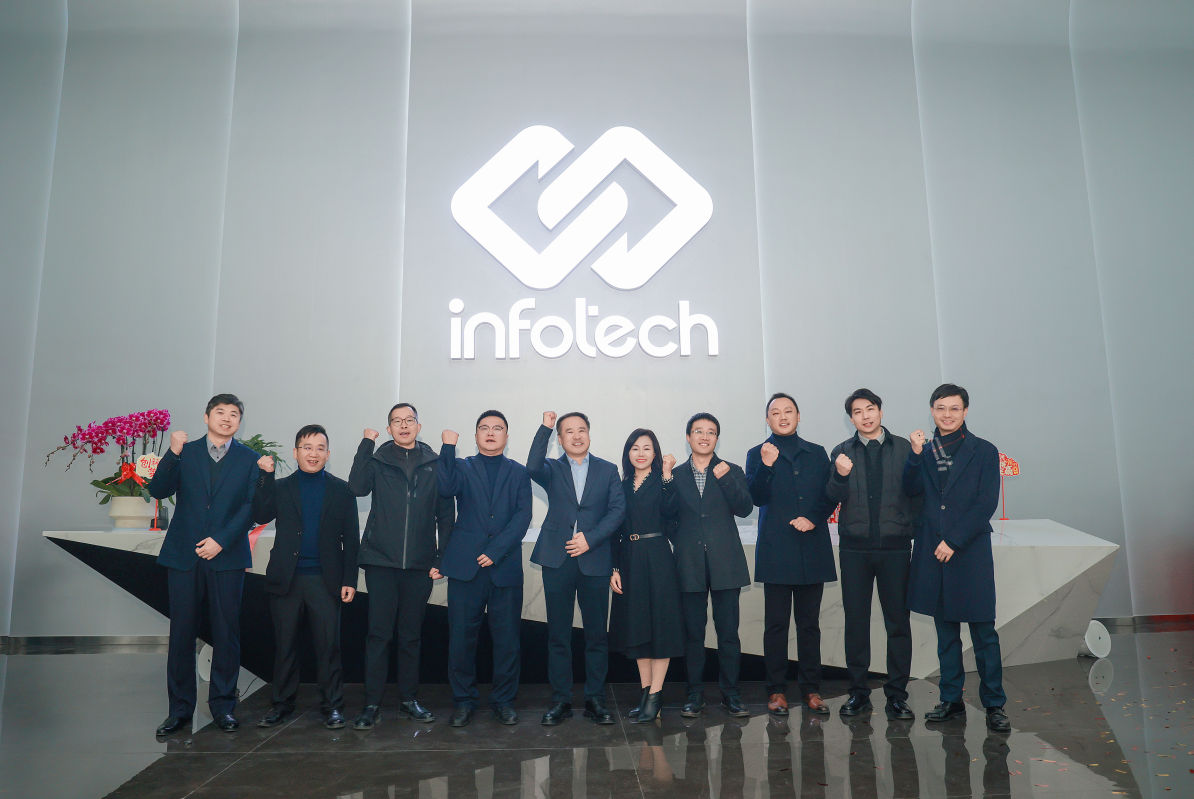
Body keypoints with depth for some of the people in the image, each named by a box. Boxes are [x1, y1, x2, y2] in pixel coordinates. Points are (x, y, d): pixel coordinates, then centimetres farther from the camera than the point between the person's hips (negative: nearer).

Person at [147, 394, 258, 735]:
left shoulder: (249, 459, 6)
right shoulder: (185, 452, 10)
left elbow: (251, 507, -1)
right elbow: (158, 491, -1)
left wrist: (221, 540, -10)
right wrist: (173, 454, -14)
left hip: (227, 556, -1)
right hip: (184, 556, 1)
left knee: (226, 633, 2)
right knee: (181, 633, 4)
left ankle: (223, 705, 15)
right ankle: (180, 708, 16)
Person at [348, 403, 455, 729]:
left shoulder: (435, 464, 6)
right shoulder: (378, 459, 6)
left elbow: (446, 514, 6)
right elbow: (357, 486, -13)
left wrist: (442, 558, 0)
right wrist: (366, 443, -11)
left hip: (420, 564, 1)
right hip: (381, 560, -1)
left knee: (411, 635, 10)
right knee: (379, 633, -1)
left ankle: (409, 700, 20)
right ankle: (372, 704, 6)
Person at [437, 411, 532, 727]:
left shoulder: (518, 472, 12)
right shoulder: (462, 466, 12)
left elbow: (523, 516, 0)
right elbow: (445, 488, -10)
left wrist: (496, 550, -10)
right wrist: (448, 447, -11)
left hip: (505, 566, 0)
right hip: (465, 565, 0)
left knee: (507, 637, 2)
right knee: (461, 635, 2)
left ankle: (503, 700, 17)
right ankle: (464, 700, 17)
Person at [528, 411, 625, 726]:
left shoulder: (608, 470, 11)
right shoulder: (552, 469, 9)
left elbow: (617, 509, 1)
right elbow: (532, 468, -15)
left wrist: (590, 538, -10)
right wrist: (544, 428, -15)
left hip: (594, 560, 0)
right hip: (557, 560, 0)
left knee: (596, 634, 4)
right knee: (558, 634, 5)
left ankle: (595, 699, 16)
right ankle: (561, 700, 14)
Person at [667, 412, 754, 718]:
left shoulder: (731, 472, 8)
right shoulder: (676, 475, 9)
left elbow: (744, 508, -5)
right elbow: (667, 512, -4)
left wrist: (725, 478, -16)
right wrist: (667, 481, -17)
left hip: (725, 563, 0)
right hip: (691, 565, 1)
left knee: (728, 631, 3)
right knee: (693, 632, 7)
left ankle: (731, 693, 15)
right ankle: (695, 693, 17)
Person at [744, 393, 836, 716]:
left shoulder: (816, 453, 13)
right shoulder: (758, 455, 6)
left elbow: (830, 496, 10)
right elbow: (756, 498, -6)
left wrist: (814, 518, -6)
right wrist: (766, 466, -20)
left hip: (812, 550, 2)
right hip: (776, 552, -2)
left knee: (809, 623, 7)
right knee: (776, 623, 2)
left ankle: (811, 689, 15)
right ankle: (776, 690, 9)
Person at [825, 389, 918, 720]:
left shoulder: (904, 448, 6)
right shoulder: (842, 452, 8)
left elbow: (916, 493, 6)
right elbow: (833, 497, -1)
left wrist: (911, 527, -4)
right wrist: (840, 475, -20)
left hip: (895, 546, 0)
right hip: (855, 547, 1)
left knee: (898, 620, 2)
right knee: (856, 621, 5)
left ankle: (897, 695, 12)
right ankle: (858, 692, 15)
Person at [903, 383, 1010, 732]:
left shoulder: (984, 451, 1)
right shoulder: (924, 450, 10)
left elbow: (987, 504, -7)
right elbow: (912, 489, -3)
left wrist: (953, 541, -12)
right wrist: (916, 455, -16)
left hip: (970, 553, -3)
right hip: (932, 553, 3)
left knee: (983, 632, 1)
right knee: (945, 632, 12)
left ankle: (994, 704, 12)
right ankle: (951, 699, 22)